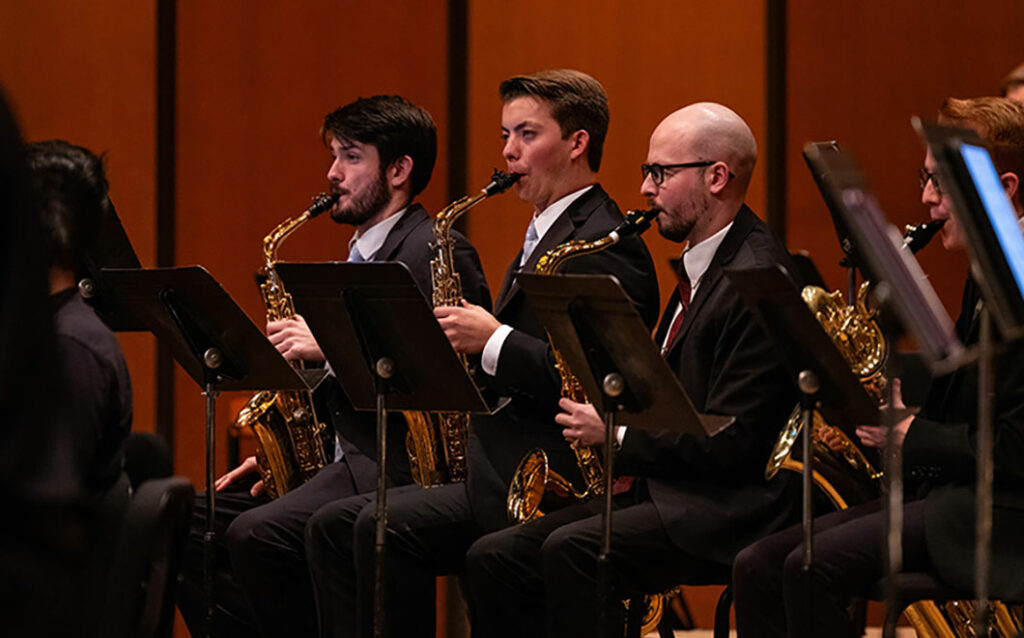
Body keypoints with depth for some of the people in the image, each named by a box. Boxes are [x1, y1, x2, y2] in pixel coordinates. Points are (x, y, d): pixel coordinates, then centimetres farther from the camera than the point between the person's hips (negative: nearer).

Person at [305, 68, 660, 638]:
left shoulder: (604, 245, -12)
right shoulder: (545, 235, 23)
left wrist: (494, 341, -21)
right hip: (500, 473, 11)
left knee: (385, 527, -26)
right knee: (334, 526, 0)